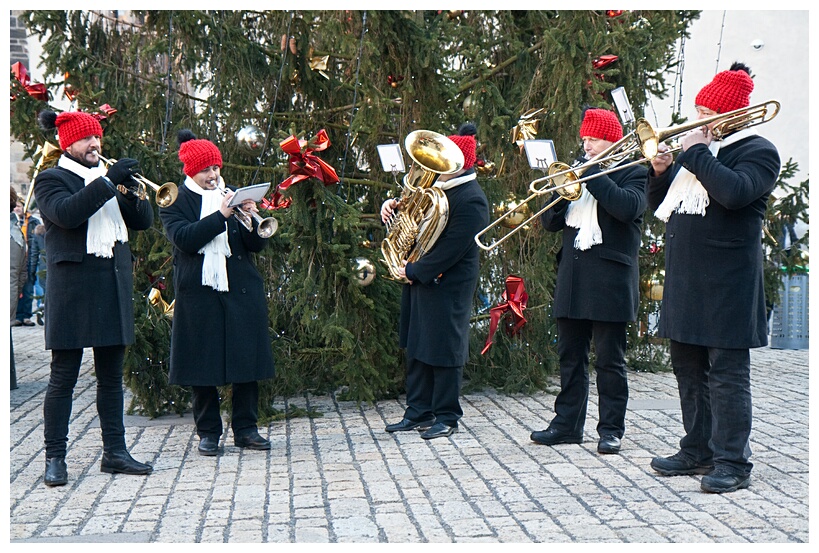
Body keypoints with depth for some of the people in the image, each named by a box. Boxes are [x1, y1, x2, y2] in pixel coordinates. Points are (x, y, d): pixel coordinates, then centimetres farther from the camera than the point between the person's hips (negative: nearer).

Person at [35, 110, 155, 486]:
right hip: (72, 288, -6)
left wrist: (130, 192, -9)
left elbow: (143, 221, 10)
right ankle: (55, 458, 2)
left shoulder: (109, 176, 17)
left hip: (114, 286, 6)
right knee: (63, 377, -3)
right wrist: (109, 181, -23)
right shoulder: (51, 180, 0)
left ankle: (114, 452, 16)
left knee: (111, 377, 10)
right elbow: (66, 213, -21)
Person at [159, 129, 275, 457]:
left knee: (246, 359, 2)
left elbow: (257, 245, 8)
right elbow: (185, 238, -15)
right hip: (199, 293, -3)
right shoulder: (175, 202, 4)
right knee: (203, 365, 1)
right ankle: (208, 432, 12)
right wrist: (221, 214, -22)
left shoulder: (233, 196, 15)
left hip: (241, 291, 3)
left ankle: (245, 428, 12)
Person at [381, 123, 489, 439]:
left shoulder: (470, 200, -19)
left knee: (444, 351, 0)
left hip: (446, 286, -9)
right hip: (419, 280, 9)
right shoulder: (439, 186, 9)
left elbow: (450, 250, -23)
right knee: (417, 348, 13)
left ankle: (446, 418, 12)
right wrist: (395, 206, 1)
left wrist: (413, 271, -17)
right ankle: (418, 413, 23)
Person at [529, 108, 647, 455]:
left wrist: (591, 175, -17)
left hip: (610, 281, -6)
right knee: (570, 357, 10)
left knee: (609, 361, -1)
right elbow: (549, 222, 11)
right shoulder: (579, 173, 17)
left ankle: (611, 429, 5)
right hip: (573, 279, 6)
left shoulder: (632, 172, 0)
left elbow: (629, 207, -22)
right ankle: (567, 424, 17)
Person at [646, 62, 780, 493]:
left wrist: (697, 155, -16)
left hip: (727, 287, -8)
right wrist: (660, 173, 1)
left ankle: (732, 462, -2)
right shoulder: (694, 144, 20)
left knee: (727, 374, -6)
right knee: (689, 369, 13)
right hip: (685, 284, 8)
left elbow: (735, 192, -26)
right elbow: (659, 206, 20)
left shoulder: (757, 151, -4)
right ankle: (698, 450, 23)